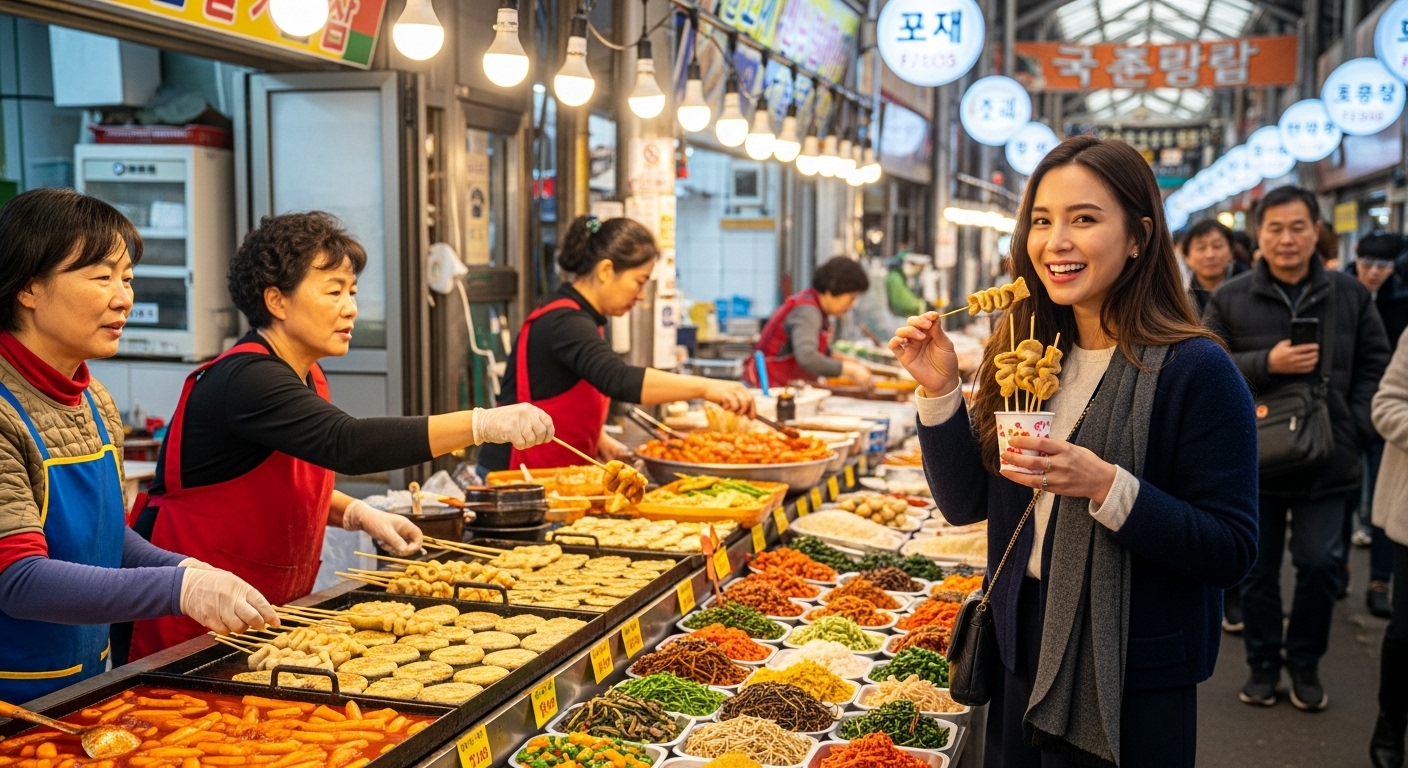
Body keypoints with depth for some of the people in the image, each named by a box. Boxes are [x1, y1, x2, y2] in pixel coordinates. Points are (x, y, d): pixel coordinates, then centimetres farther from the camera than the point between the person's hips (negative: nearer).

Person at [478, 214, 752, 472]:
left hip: (555, 474, 9)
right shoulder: (565, 323, -20)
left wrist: (600, 439, 7)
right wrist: (704, 387, -41)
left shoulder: (581, 318, 11)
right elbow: (619, 380, -37)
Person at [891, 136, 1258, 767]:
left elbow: (1231, 551, -18)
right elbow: (966, 503, 2)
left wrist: (1106, 485, -30)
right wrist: (939, 391, -10)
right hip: (1023, 659, 6)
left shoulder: (1195, 370, -16)